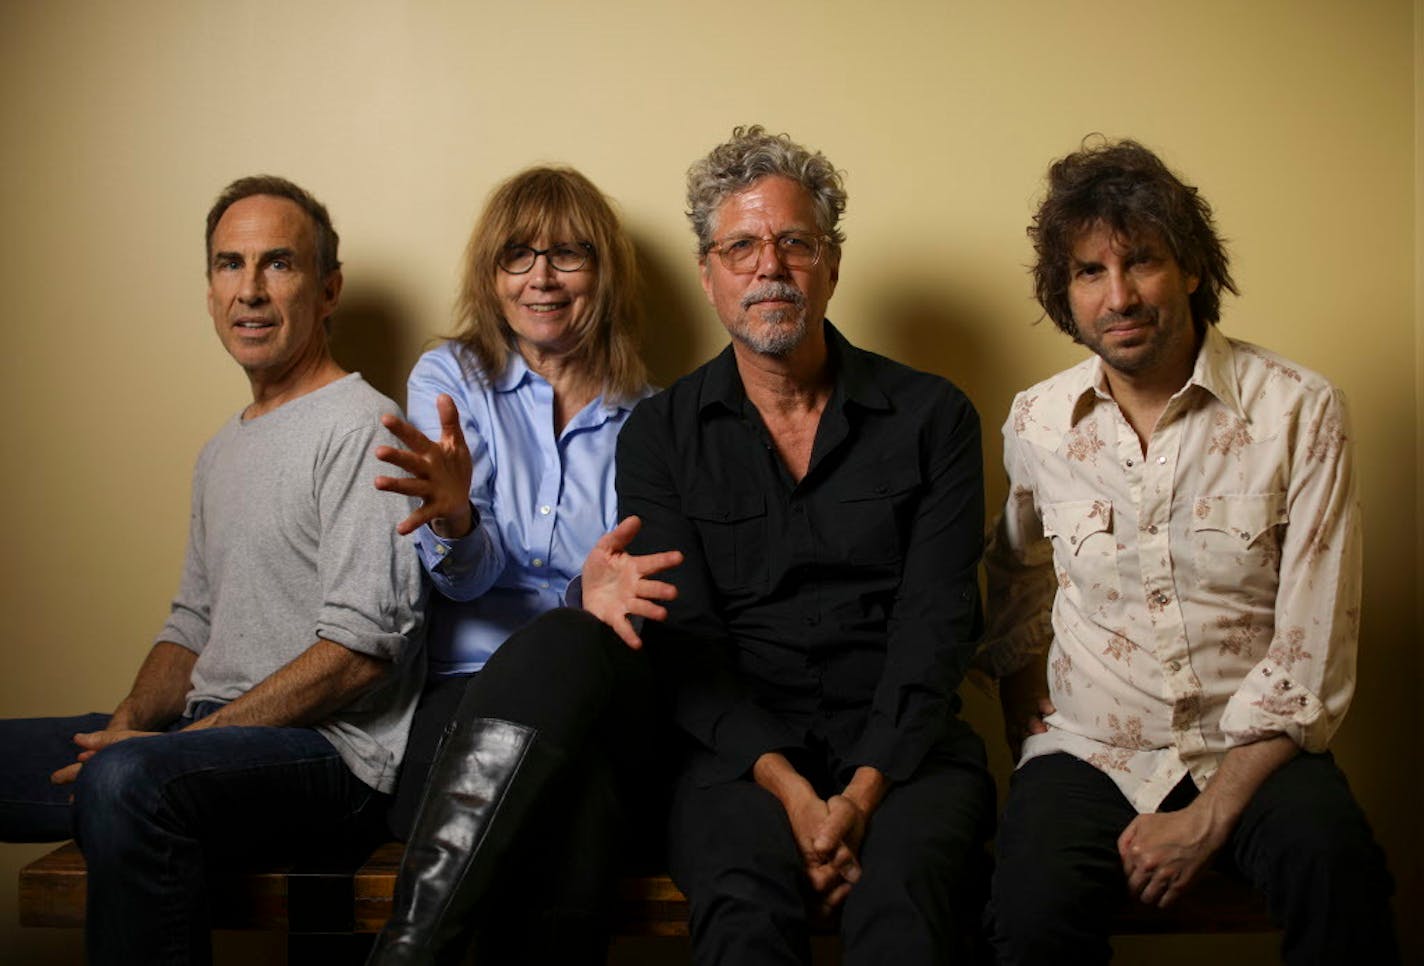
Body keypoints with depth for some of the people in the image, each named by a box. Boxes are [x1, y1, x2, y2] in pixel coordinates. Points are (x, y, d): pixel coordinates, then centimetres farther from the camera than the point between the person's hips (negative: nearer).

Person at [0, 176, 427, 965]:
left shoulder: (359, 428, -8)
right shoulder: (221, 453, 21)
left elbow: (360, 650, -17)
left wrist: (167, 746, -17)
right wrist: (127, 724, 1)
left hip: (329, 750, -9)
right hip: (206, 737, 9)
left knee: (127, 783, -35)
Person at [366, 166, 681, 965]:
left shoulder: (648, 417, 15)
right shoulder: (452, 378, 13)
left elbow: (654, 586, 12)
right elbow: (467, 575, 0)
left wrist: (610, 594, -15)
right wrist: (453, 522, -27)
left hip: (599, 691, 1)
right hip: (469, 692, -1)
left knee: (562, 646, -39)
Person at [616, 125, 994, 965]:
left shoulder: (932, 417, 7)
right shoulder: (659, 438, 9)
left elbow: (935, 623, -1)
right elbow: (683, 637, 1)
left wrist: (865, 789, -16)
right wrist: (786, 784, -15)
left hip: (902, 746, 0)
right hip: (744, 752, 0)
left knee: (904, 889, -32)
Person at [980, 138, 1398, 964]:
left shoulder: (1301, 413, -6)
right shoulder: (1035, 423, 4)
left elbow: (1311, 661, -9)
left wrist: (1207, 820, -15)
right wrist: (1020, 685, 19)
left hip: (1250, 745, -1)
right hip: (1090, 747, 2)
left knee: (1337, 867, -34)